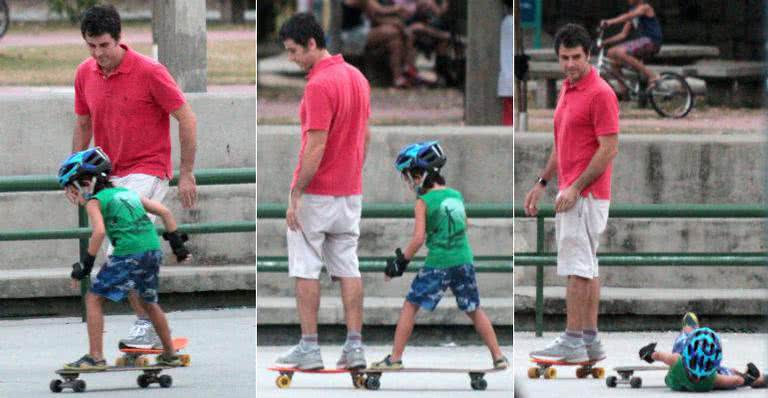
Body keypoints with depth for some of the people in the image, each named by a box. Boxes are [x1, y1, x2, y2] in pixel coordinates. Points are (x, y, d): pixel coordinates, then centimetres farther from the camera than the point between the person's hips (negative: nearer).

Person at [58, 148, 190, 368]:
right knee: (149, 303, 27)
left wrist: (85, 264, -10)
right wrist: (177, 243, 27)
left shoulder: (94, 201, 3)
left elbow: (99, 231, -15)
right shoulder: (128, 193, 23)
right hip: (154, 251, 7)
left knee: (93, 299, 2)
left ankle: (96, 357, -5)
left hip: (129, 254, -7)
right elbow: (165, 212, 21)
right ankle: (170, 355, 35)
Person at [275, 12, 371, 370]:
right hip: (350, 193, 8)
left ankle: (309, 348, 0)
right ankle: (354, 345, 3)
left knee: (306, 270, 0)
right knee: (348, 269, 7)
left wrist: (295, 195, -18)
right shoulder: (357, 77, 8)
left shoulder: (319, 85, -21)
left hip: (316, 193, -8)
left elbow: (316, 147, -23)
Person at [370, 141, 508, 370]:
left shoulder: (423, 202, -7)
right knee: (474, 310, 15)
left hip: (438, 263, -5)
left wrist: (401, 261, -3)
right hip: (464, 260, 5)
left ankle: (395, 358, 5)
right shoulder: (456, 196, 10)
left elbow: (418, 239, -13)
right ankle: (498, 357, 15)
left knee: (410, 306, 6)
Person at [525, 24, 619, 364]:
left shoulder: (600, 93, -14)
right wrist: (541, 183, 19)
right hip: (570, 193, 10)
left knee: (577, 267, -10)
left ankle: (573, 342, -9)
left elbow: (608, 148, -18)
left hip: (586, 195, -10)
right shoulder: (567, 91, 15)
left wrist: (575, 188, -19)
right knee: (586, 268, 9)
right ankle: (590, 340, 11)